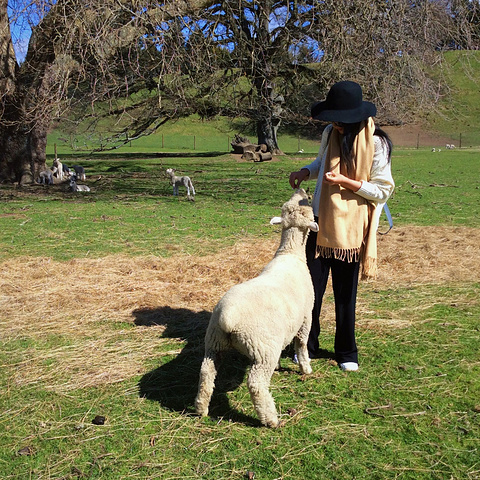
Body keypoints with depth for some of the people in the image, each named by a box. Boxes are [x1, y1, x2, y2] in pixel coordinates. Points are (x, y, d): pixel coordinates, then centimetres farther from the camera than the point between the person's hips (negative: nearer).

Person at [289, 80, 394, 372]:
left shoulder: (376, 144, -12)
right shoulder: (330, 134, 3)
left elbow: (383, 190, -10)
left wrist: (346, 182, -21)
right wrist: (306, 171, 2)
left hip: (350, 230, -4)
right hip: (320, 224, 4)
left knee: (345, 294, 8)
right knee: (311, 288, 5)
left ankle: (347, 353, 27)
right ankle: (309, 346, 23)